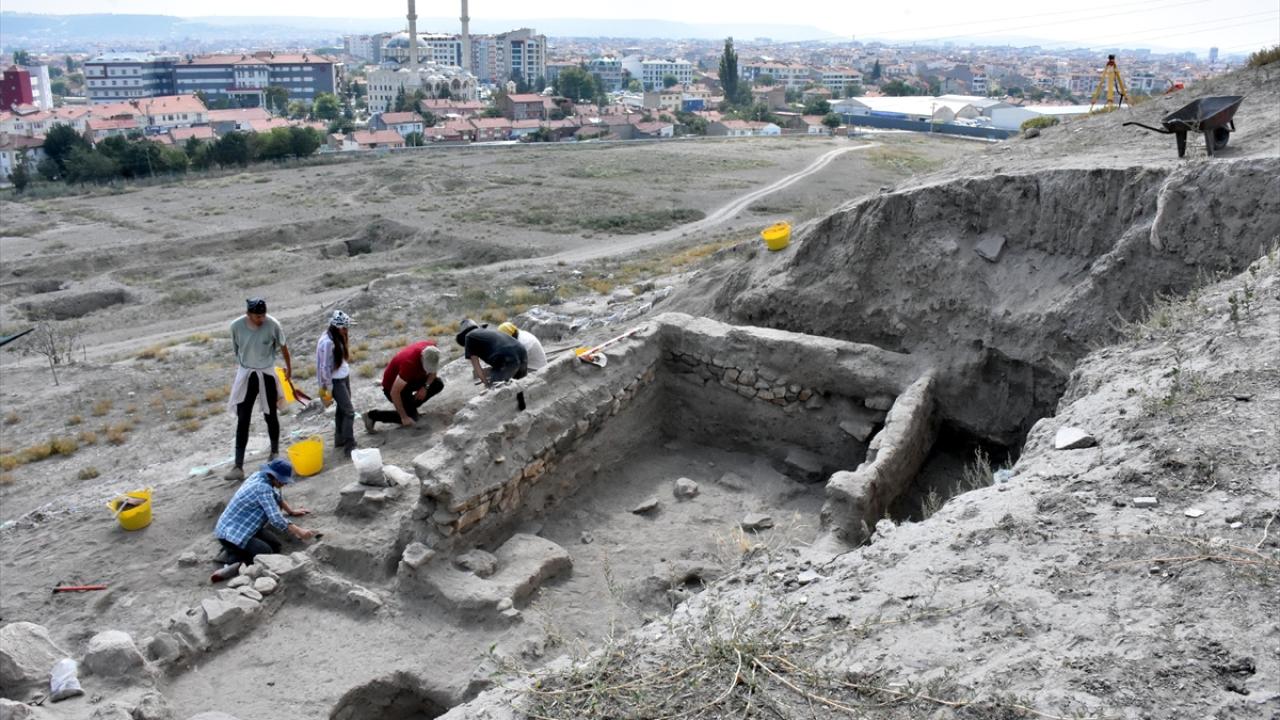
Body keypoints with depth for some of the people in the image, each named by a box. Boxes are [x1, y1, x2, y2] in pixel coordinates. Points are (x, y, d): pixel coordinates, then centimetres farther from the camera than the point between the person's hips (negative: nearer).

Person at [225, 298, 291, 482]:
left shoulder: (273, 325, -18)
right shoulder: (236, 326, -16)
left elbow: (283, 346, -1)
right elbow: (236, 349, 2)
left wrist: (289, 366, 10)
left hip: (267, 374, 0)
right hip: (246, 374, 0)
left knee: (270, 416, 13)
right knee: (242, 420, -3)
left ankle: (275, 453, 36)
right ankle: (238, 467, -4)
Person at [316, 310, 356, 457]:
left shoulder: (338, 337, 3)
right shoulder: (327, 342, -24)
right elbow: (325, 367, -20)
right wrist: (328, 388, -16)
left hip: (344, 377, 9)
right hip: (335, 381, -9)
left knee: (342, 409, 18)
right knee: (349, 411, -9)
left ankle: (340, 439, 31)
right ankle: (349, 446, -7)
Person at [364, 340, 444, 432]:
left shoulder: (432, 349, -20)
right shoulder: (409, 363, -40)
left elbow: (433, 371, 2)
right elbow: (394, 392, -36)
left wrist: (426, 386, -17)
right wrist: (404, 417, -31)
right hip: (392, 385, -7)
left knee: (438, 384, -6)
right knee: (411, 417, -16)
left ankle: (410, 405, 10)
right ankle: (372, 416, -5)